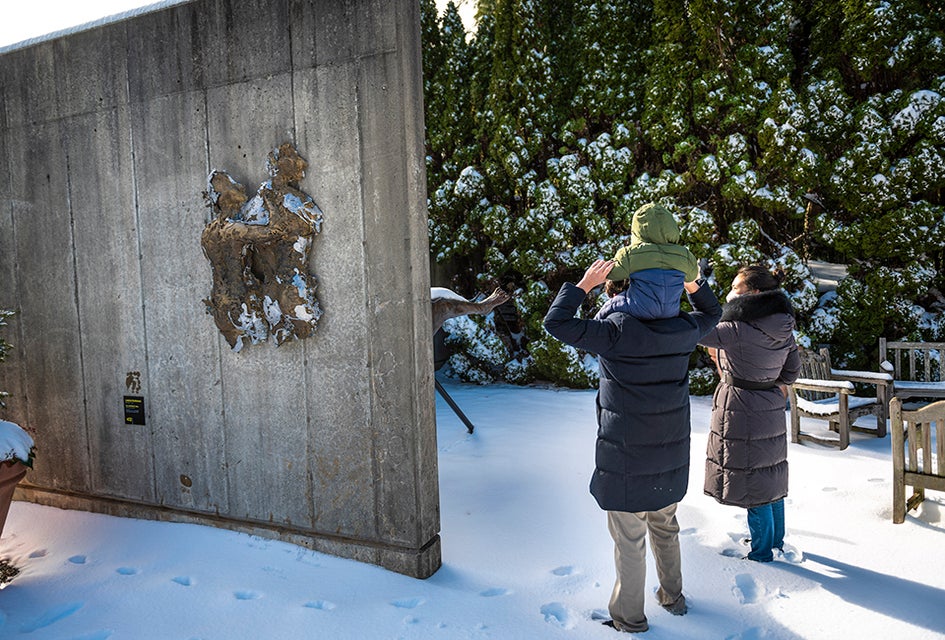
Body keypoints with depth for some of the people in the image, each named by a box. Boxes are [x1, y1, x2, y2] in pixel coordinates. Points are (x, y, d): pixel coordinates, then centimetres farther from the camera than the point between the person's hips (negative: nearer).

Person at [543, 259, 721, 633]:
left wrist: (585, 284, -13)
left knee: (629, 541, 10)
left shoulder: (616, 332, -20)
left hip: (627, 460, -6)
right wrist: (690, 281, 5)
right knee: (665, 529, 26)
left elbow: (556, 322, -21)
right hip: (671, 457, 6)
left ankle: (629, 616, 26)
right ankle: (673, 597, 44)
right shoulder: (682, 332, -3)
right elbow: (711, 313, 19)